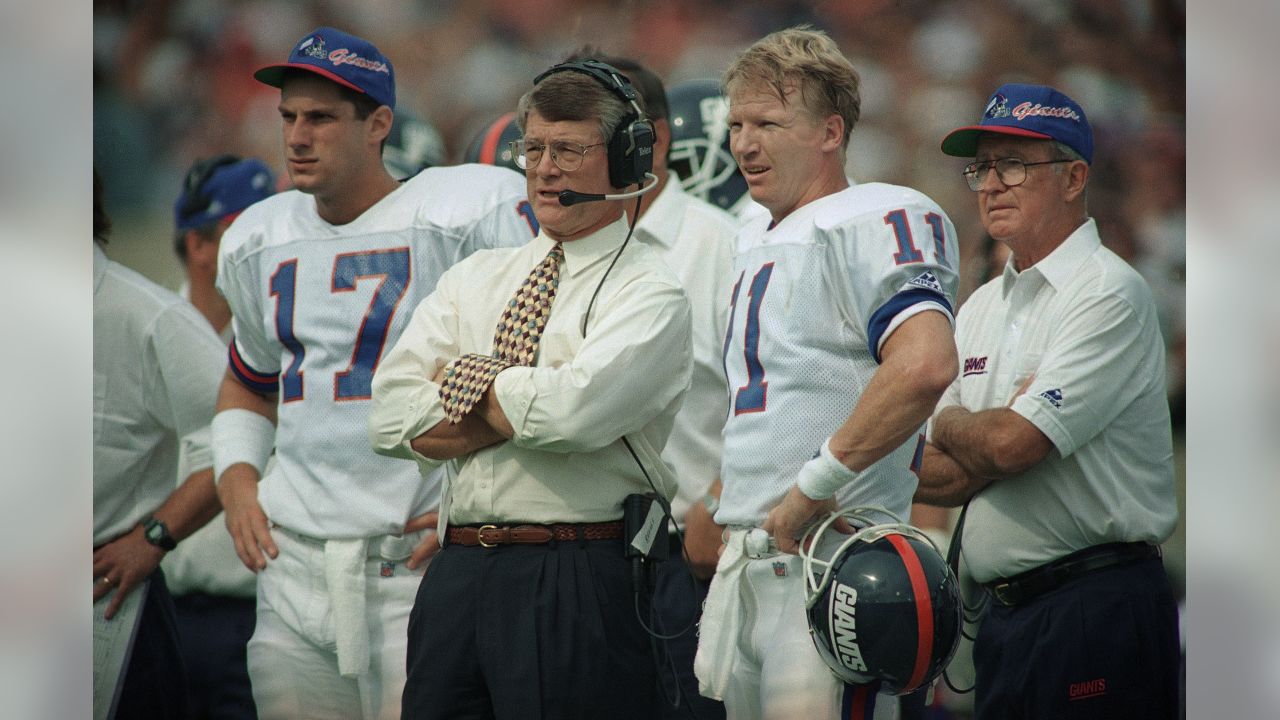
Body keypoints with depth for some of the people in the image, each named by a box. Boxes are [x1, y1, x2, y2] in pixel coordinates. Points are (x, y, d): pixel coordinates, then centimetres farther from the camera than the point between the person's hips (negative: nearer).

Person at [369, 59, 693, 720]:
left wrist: (463, 379, -2)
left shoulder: (651, 293, 0)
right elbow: (392, 419, 5)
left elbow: (574, 409, -18)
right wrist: (523, 406, -7)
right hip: (456, 578, 5)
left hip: (579, 587, -5)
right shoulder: (473, 279, 18)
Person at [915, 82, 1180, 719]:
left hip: (1097, 615, -8)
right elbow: (925, 479, 11)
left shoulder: (1109, 295, -9)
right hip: (1004, 614, 8)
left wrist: (952, 425, 4)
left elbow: (1010, 445, -18)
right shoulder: (981, 308, 17)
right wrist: (986, 436, -7)